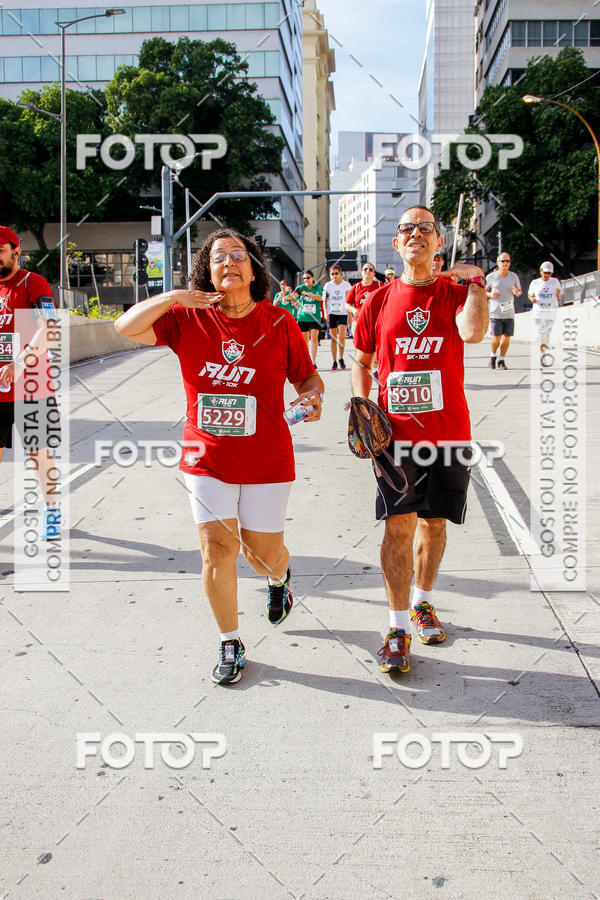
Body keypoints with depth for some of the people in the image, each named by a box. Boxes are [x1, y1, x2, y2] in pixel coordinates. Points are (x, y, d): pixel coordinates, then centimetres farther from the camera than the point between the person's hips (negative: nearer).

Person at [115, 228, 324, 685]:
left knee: (263, 550, 10)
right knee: (217, 549, -2)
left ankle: (279, 578, 51)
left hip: (267, 460, 0)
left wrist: (312, 397, -17)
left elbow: (307, 376, 5)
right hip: (207, 459, 1)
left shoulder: (279, 323, -3)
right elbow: (126, 327, -9)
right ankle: (230, 643, 19)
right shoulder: (188, 319, -2)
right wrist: (173, 297, -18)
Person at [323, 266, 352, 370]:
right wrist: (326, 313, -6)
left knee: (341, 336, -17)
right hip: (331, 313, 2)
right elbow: (325, 301, 7)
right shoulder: (328, 285, 7)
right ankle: (334, 362, 7)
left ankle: (341, 358, -1)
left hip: (342, 313, -2)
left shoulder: (346, 284, 3)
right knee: (333, 338, 2)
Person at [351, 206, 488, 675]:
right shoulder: (379, 301, 4)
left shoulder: (456, 293, 0)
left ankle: (423, 601, 34)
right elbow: (361, 362, 12)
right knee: (400, 524, -4)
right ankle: (399, 627, 4)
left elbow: (474, 332, -23)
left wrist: (475, 280, -16)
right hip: (396, 434, 0)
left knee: (434, 521, 13)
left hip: (449, 432, 1)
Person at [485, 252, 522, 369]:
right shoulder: (491, 277, -2)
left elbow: (520, 291, 16)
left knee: (506, 337, 1)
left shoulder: (514, 276, 6)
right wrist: (490, 294, -14)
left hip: (509, 313, 3)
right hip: (495, 313, -2)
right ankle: (493, 356, 21)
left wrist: (517, 292, -8)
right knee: (496, 337, -6)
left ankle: (501, 360, 16)